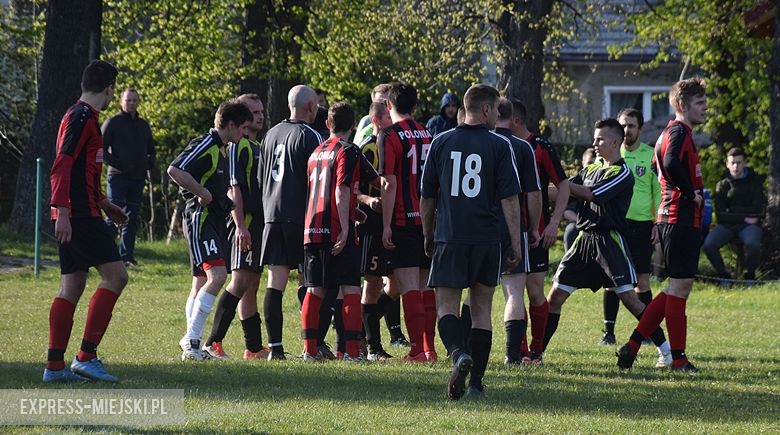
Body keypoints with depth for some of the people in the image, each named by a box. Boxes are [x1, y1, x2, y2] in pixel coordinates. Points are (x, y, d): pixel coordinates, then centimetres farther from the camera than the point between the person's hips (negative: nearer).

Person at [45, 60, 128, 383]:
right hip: (80, 216, -10)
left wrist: (104, 204, 33)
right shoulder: (82, 118, -11)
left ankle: (55, 365, 5)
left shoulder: (81, 117, 20)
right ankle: (86, 356, -14)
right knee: (115, 275, -11)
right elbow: (62, 167, -19)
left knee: (72, 287, 8)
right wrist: (62, 212, -25)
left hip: (71, 216, 10)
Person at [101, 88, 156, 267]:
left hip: (137, 179, 6)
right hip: (118, 177, -6)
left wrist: (151, 165, 7)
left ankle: (126, 255, 11)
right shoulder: (113, 123, 0)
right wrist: (117, 164, -15)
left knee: (132, 219, 7)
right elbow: (101, 150, -3)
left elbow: (151, 150, 27)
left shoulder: (143, 125, 17)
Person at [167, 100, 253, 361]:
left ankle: (191, 345, 15)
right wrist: (201, 192, -21)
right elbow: (175, 170, -25)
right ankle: (192, 341, -22)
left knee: (201, 283, 11)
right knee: (217, 275, -21)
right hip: (200, 219, -10)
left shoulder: (221, 149, 18)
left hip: (214, 221, 10)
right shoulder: (205, 145, -13)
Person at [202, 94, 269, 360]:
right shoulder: (237, 146, -10)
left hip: (259, 225, 10)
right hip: (245, 225, -10)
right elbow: (233, 188, -17)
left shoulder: (257, 147, 19)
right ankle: (213, 342, -16)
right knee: (240, 283, -14)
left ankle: (254, 348, 13)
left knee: (251, 287, 11)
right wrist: (240, 226, -24)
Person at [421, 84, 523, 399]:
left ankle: (459, 354, -28)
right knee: (482, 308, 10)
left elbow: (427, 196, 11)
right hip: (487, 239, 0)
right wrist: (516, 243, -1)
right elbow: (509, 198, -6)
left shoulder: (441, 143, 5)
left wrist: (428, 236, 23)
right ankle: (476, 381, 9)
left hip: (449, 238, 0)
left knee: (446, 306, 1)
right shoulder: (499, 145, -2)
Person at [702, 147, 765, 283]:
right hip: (727, 225, 2)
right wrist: (744, 218, -8)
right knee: (708, 245, -28)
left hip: (749, 225, -2)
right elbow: (720, 216, 1)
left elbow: (757, 209, -2)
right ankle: (724, 276, -5)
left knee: (753, 244, -37)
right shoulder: (722, 185, 9)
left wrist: (731, 211, -2)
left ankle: (749, 276, -9)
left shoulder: (754, 182, 8)